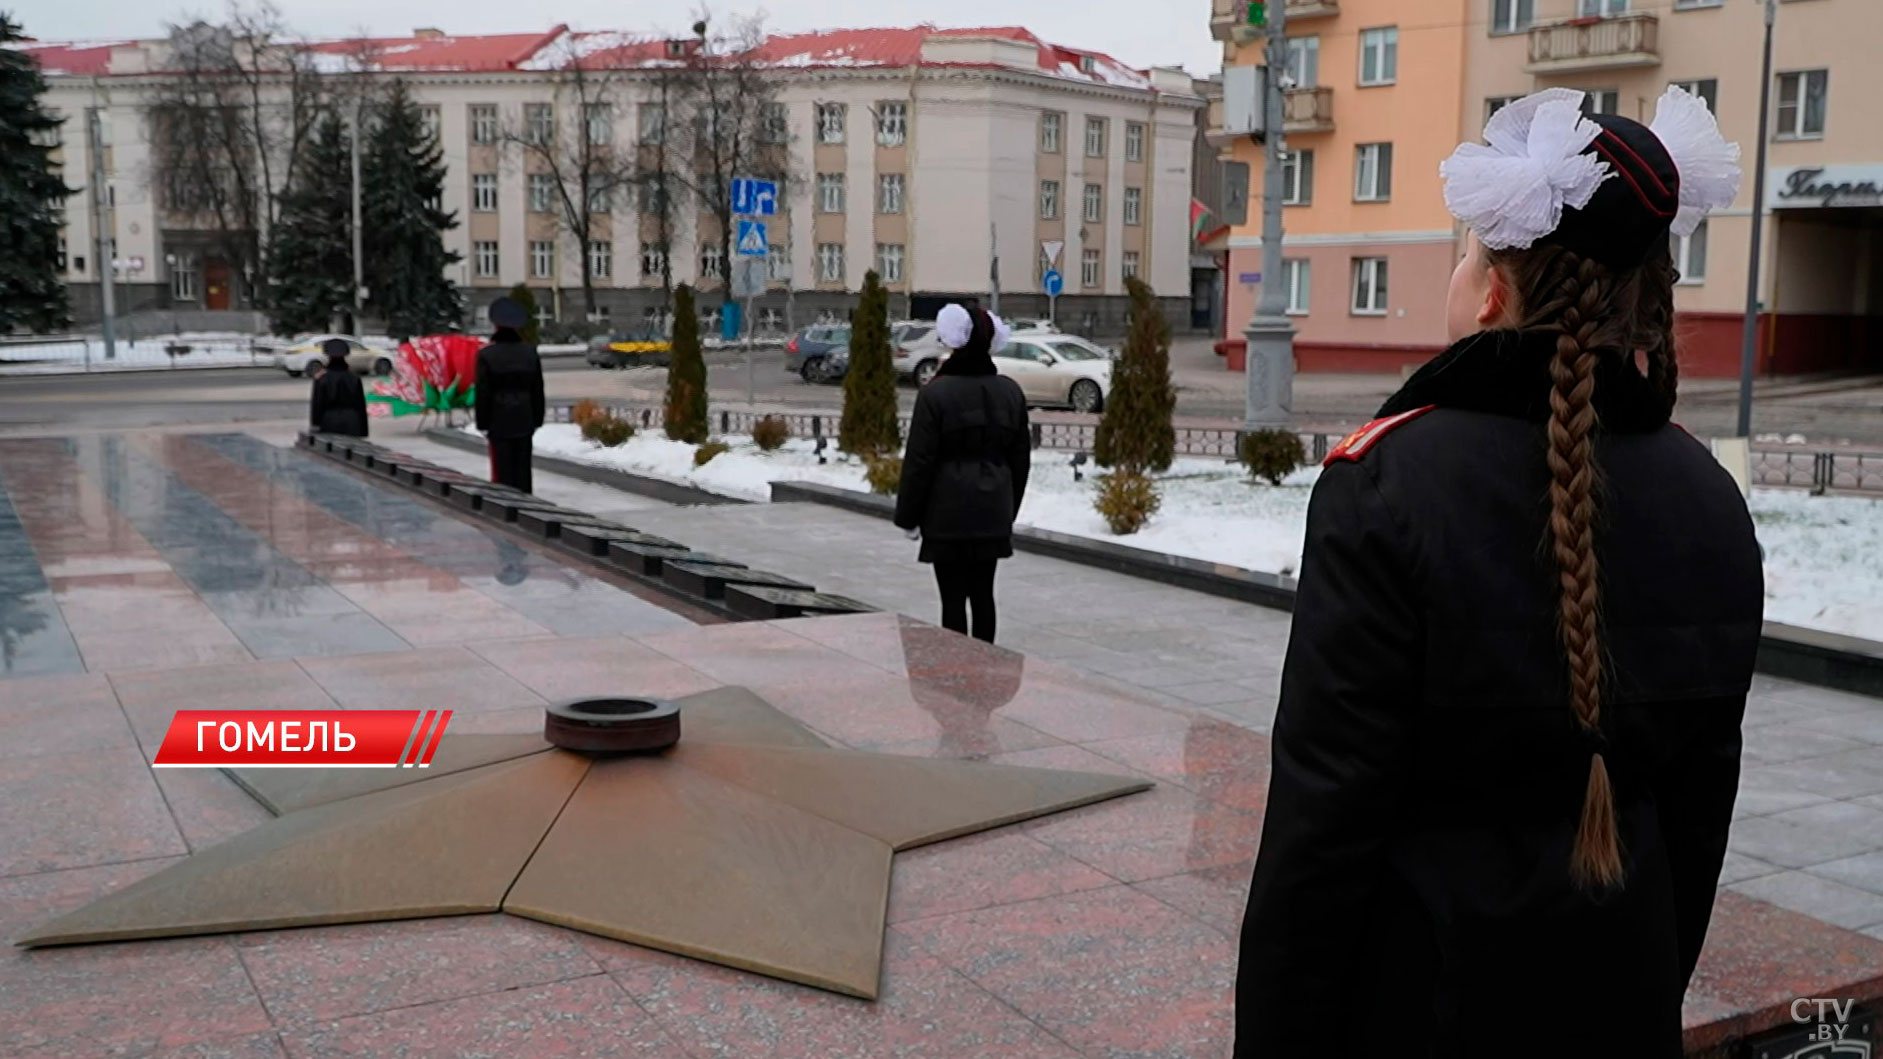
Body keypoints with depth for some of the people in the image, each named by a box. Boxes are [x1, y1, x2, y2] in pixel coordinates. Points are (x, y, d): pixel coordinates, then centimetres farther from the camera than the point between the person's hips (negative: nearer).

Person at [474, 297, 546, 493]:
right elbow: (538, 390, 5)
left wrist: (483, 424, 0)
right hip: (524, 420, 3)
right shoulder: (530, 352, 1)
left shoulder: (486, 355, -10)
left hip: (499, 420, -3)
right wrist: (537, 419, 13)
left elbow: (483, 394, -8)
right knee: (523, 468, 9)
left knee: (503, 470, 2)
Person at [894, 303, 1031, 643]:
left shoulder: (935, 393, -12)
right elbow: (1021, 459, 11)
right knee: (983, 593, 12)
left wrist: (908, 516, -1)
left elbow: (919, 461, -10)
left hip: (948, 514, -5)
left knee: (953, 597, 0)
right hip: (993, 513, 5)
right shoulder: (1011, 392, 5)